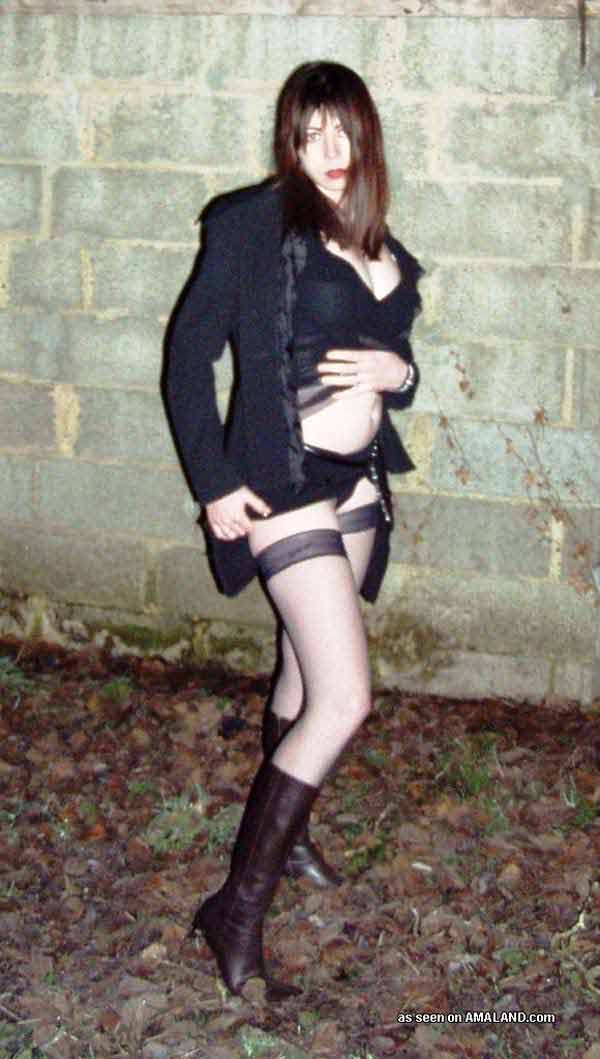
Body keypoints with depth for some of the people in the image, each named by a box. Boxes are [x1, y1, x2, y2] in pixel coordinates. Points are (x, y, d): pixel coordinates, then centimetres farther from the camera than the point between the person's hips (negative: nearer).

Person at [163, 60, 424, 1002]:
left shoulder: (377, 248, 10)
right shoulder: (255, 224, -11)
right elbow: (190, 352, -9)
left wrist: (397, 371, -6)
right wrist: (216, 483, -13)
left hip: (359, 479, 7)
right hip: (284, 482, -7)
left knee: (306, 668, 20)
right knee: (345, 699, -13)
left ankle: (281, 829, 41)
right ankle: (238, 906, -5)